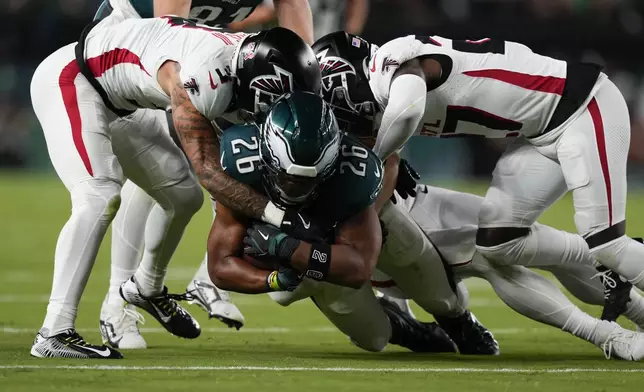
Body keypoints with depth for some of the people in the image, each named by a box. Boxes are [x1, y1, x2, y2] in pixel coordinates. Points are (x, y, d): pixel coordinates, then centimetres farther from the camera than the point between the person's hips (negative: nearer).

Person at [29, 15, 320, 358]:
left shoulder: (245, 63, -8)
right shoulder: (201, 80, -33)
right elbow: (208, 172, -25)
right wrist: (278, 215, -26)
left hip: (113, 102, 10)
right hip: (70, 81, -10)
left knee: (183, 195, 11)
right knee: (100, 198, -26)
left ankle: (147, 289, 37)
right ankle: (54, 333, -28)